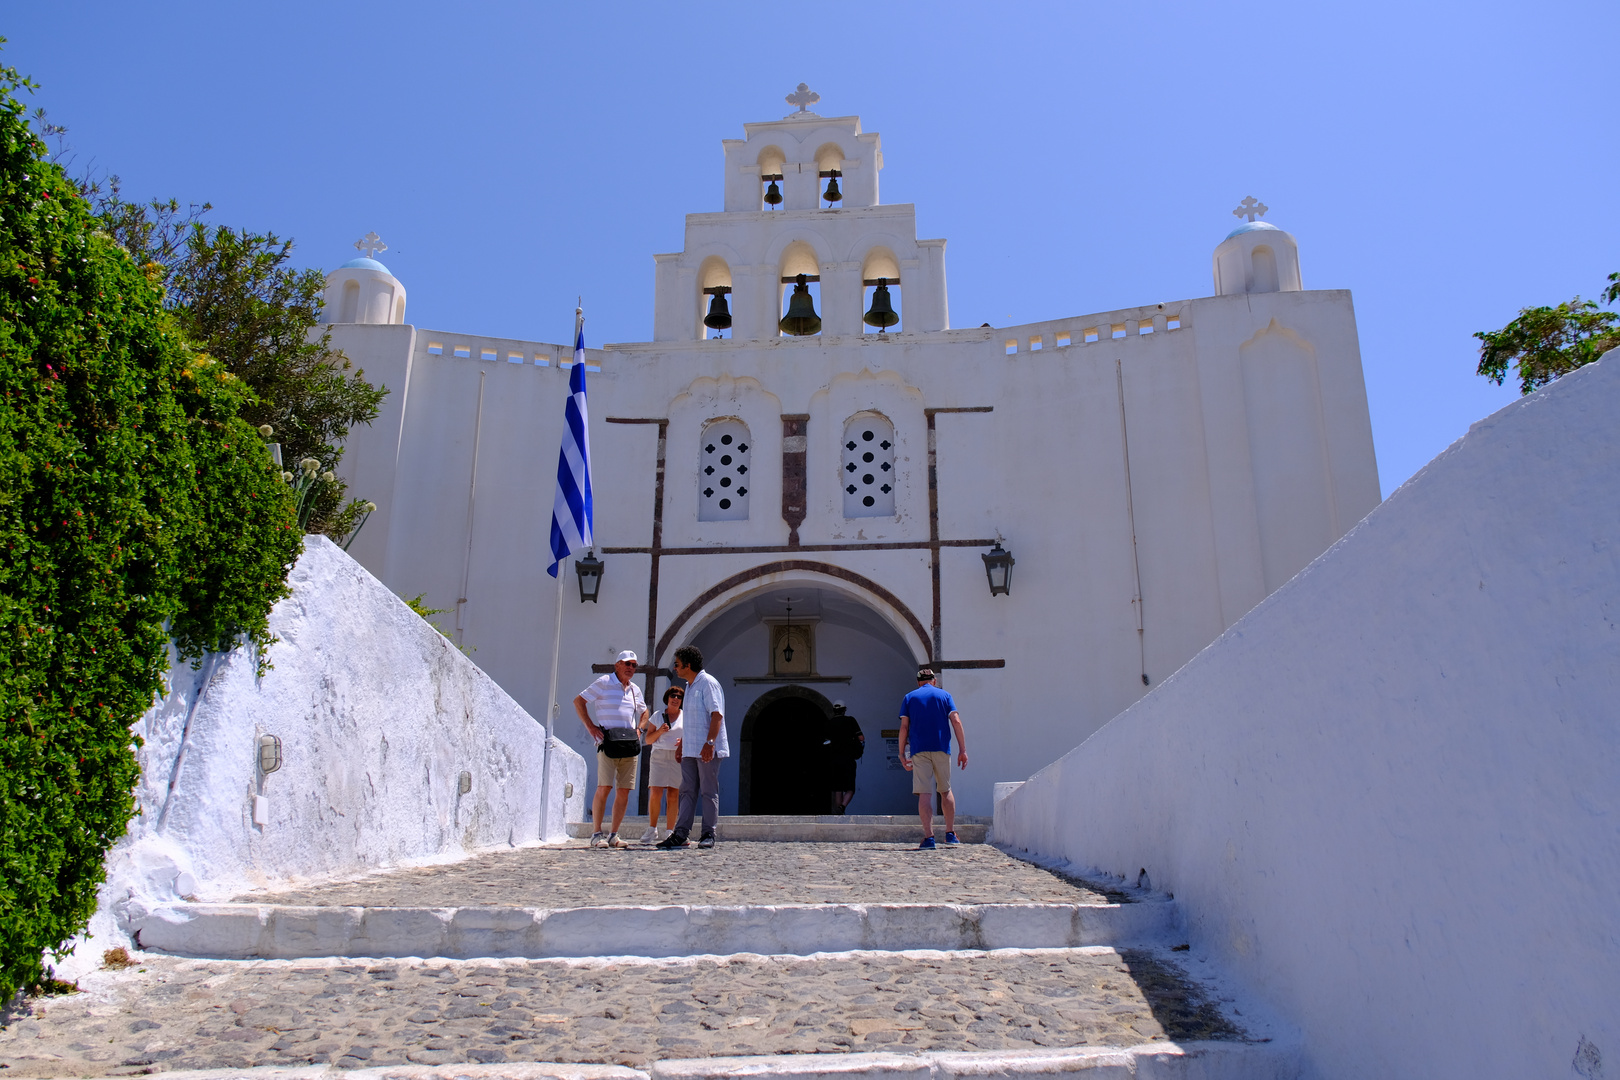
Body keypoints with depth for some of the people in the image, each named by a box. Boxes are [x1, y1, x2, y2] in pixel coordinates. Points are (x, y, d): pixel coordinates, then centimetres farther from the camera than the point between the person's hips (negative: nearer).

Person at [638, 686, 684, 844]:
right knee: (655, 793, -12)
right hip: (659, 756, 0)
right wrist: (659, 731, -8)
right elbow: (648, 739, 10)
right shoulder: (657, 716, 12)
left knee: (673, 795, -3)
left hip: (678, 758, 0)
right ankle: (652, 830, 1)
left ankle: (670, 832, 2)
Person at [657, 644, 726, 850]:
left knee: (708, 791, -2)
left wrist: (709, 743, -25)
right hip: (690, 749, 9)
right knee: (687, 791, 6)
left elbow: (717, 714, -18)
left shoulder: (707, 683, -9)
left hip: (707, 749, -9)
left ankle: (708, 834, 3)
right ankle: (681, 834, 7)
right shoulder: (689, 686, 19)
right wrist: (682, 742, 24)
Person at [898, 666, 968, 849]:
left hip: (919, 751, -1)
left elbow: (904, 727, 2)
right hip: (941, 749, 1)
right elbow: (956, 721, -1)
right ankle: (950, 833, 16)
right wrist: (962, 750, -1)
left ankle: (928, 837, -10)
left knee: (924, 794, -3)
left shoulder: (909, 697, 11)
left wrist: (901, 754, 5)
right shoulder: (944, 695, 11)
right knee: (946, 791, 16)